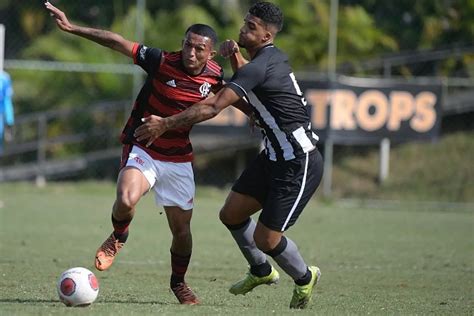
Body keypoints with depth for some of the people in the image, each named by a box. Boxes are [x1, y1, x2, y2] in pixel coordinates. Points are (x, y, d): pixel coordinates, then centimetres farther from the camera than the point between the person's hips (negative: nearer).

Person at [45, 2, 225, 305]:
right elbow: (118, 42, -22)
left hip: (179, 159, 3)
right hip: (142, 151, -3)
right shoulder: (163, 62, -20)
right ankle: (118, 236, 5)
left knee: (182, 230, 6)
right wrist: (72, 28, -29)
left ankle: (179, 282, 36)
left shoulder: (215, 76, -7)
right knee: (126, 201, -32)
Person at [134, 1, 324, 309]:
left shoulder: (261, 66, -23)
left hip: (299, 165, -10)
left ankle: (305, 278, 23)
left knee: (265, 239, -4)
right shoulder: (273, 56, 7)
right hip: (275, 155, 10)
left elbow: (212, 107, -26)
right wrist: (235, 56, 9)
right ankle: (262, 270, 33)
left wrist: (165, 124, -20)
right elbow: (246, 76, 32)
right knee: (231, 214, 11)